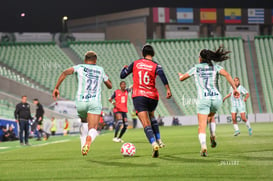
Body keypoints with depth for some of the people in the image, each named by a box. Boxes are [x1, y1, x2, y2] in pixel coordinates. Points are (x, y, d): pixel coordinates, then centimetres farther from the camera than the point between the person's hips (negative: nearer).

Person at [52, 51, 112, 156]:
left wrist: (56, 88, -3)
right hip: (95, 102, -1)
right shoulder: (100, 70, 16)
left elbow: (65, 73, -6)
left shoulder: (80, 67, 11)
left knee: (84, 122, 31)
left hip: (81, 102, 1)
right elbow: (110, 86, 26)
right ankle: (89, 138, -41)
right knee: (93, 130, -6)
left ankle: (83, 145, 19)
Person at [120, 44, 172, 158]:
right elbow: (161, 74, -19)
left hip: (138, 96, -2)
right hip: (152, 97, 2)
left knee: (146, 124, -10)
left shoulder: (135, 63, 7)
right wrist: (168, 89, -24)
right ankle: (158, 140, 27)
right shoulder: (155, 66, 3)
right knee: (151, 116, 32)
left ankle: (154, 144, -32)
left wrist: (124, 68, 34)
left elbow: (122, 75, 12)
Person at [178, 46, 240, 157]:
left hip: (203, 99, -2)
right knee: (210, 117, 32)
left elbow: (182, 78, 20)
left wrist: (180, 75, 44)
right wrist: (234, 89, -10)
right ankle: (213, 137, 12)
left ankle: (203, 147, -27)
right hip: (216, 98, 2)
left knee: (202, 126, -5)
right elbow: (226, 74, -9)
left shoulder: (196, 68, 10)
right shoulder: (215, 67, 10)